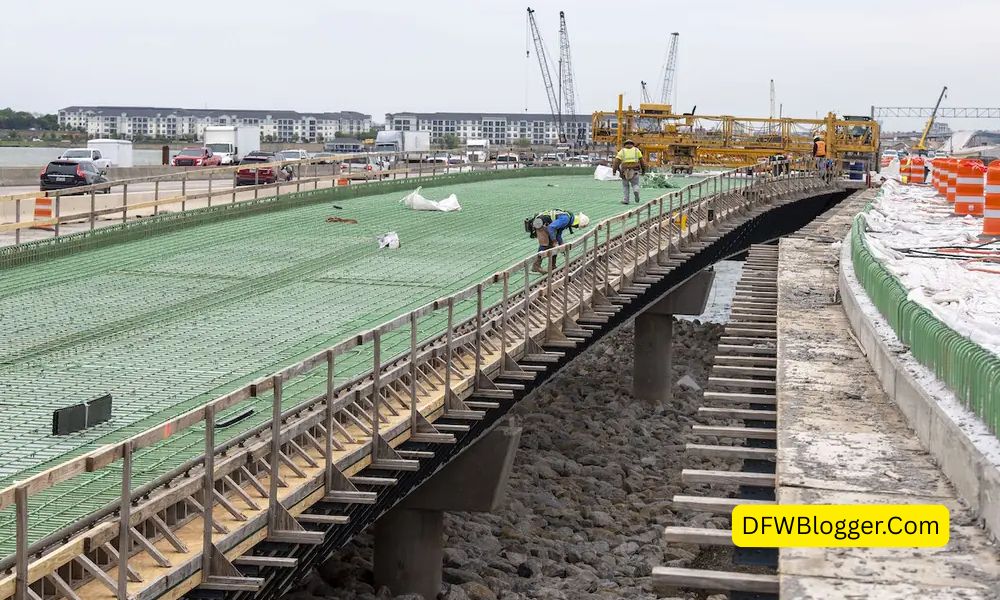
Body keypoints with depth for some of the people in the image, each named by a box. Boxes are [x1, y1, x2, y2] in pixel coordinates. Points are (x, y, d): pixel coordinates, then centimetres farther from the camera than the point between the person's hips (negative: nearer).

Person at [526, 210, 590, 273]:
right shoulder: (566, 219, -22)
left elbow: (558, 234, 21)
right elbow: (551, 227, -31)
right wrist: (555, 241, -22)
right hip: (539, 223, -10)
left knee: (552, 245, 10)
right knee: (544, 245, -14)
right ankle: (535, 266, -11)